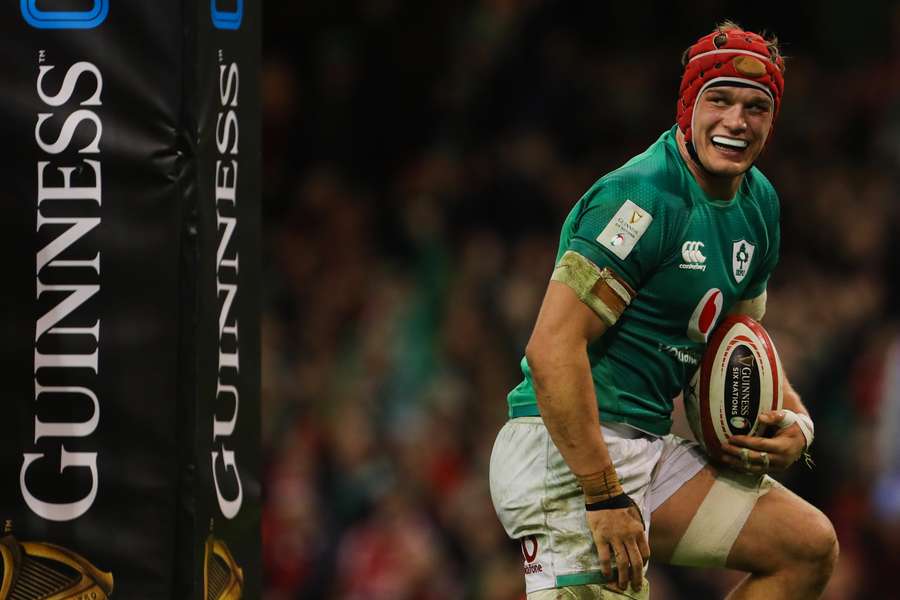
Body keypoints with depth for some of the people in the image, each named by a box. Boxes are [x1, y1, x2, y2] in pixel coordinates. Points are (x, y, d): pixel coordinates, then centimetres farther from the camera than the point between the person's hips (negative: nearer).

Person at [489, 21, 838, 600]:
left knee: (810, 546, 6)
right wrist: (604, 497, -27)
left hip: (649, 449, 9)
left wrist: (795, 419, 8)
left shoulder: (758, 202, 13)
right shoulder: (641, 198, -17)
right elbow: (553, 349, -24)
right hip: (568, 454, -9)